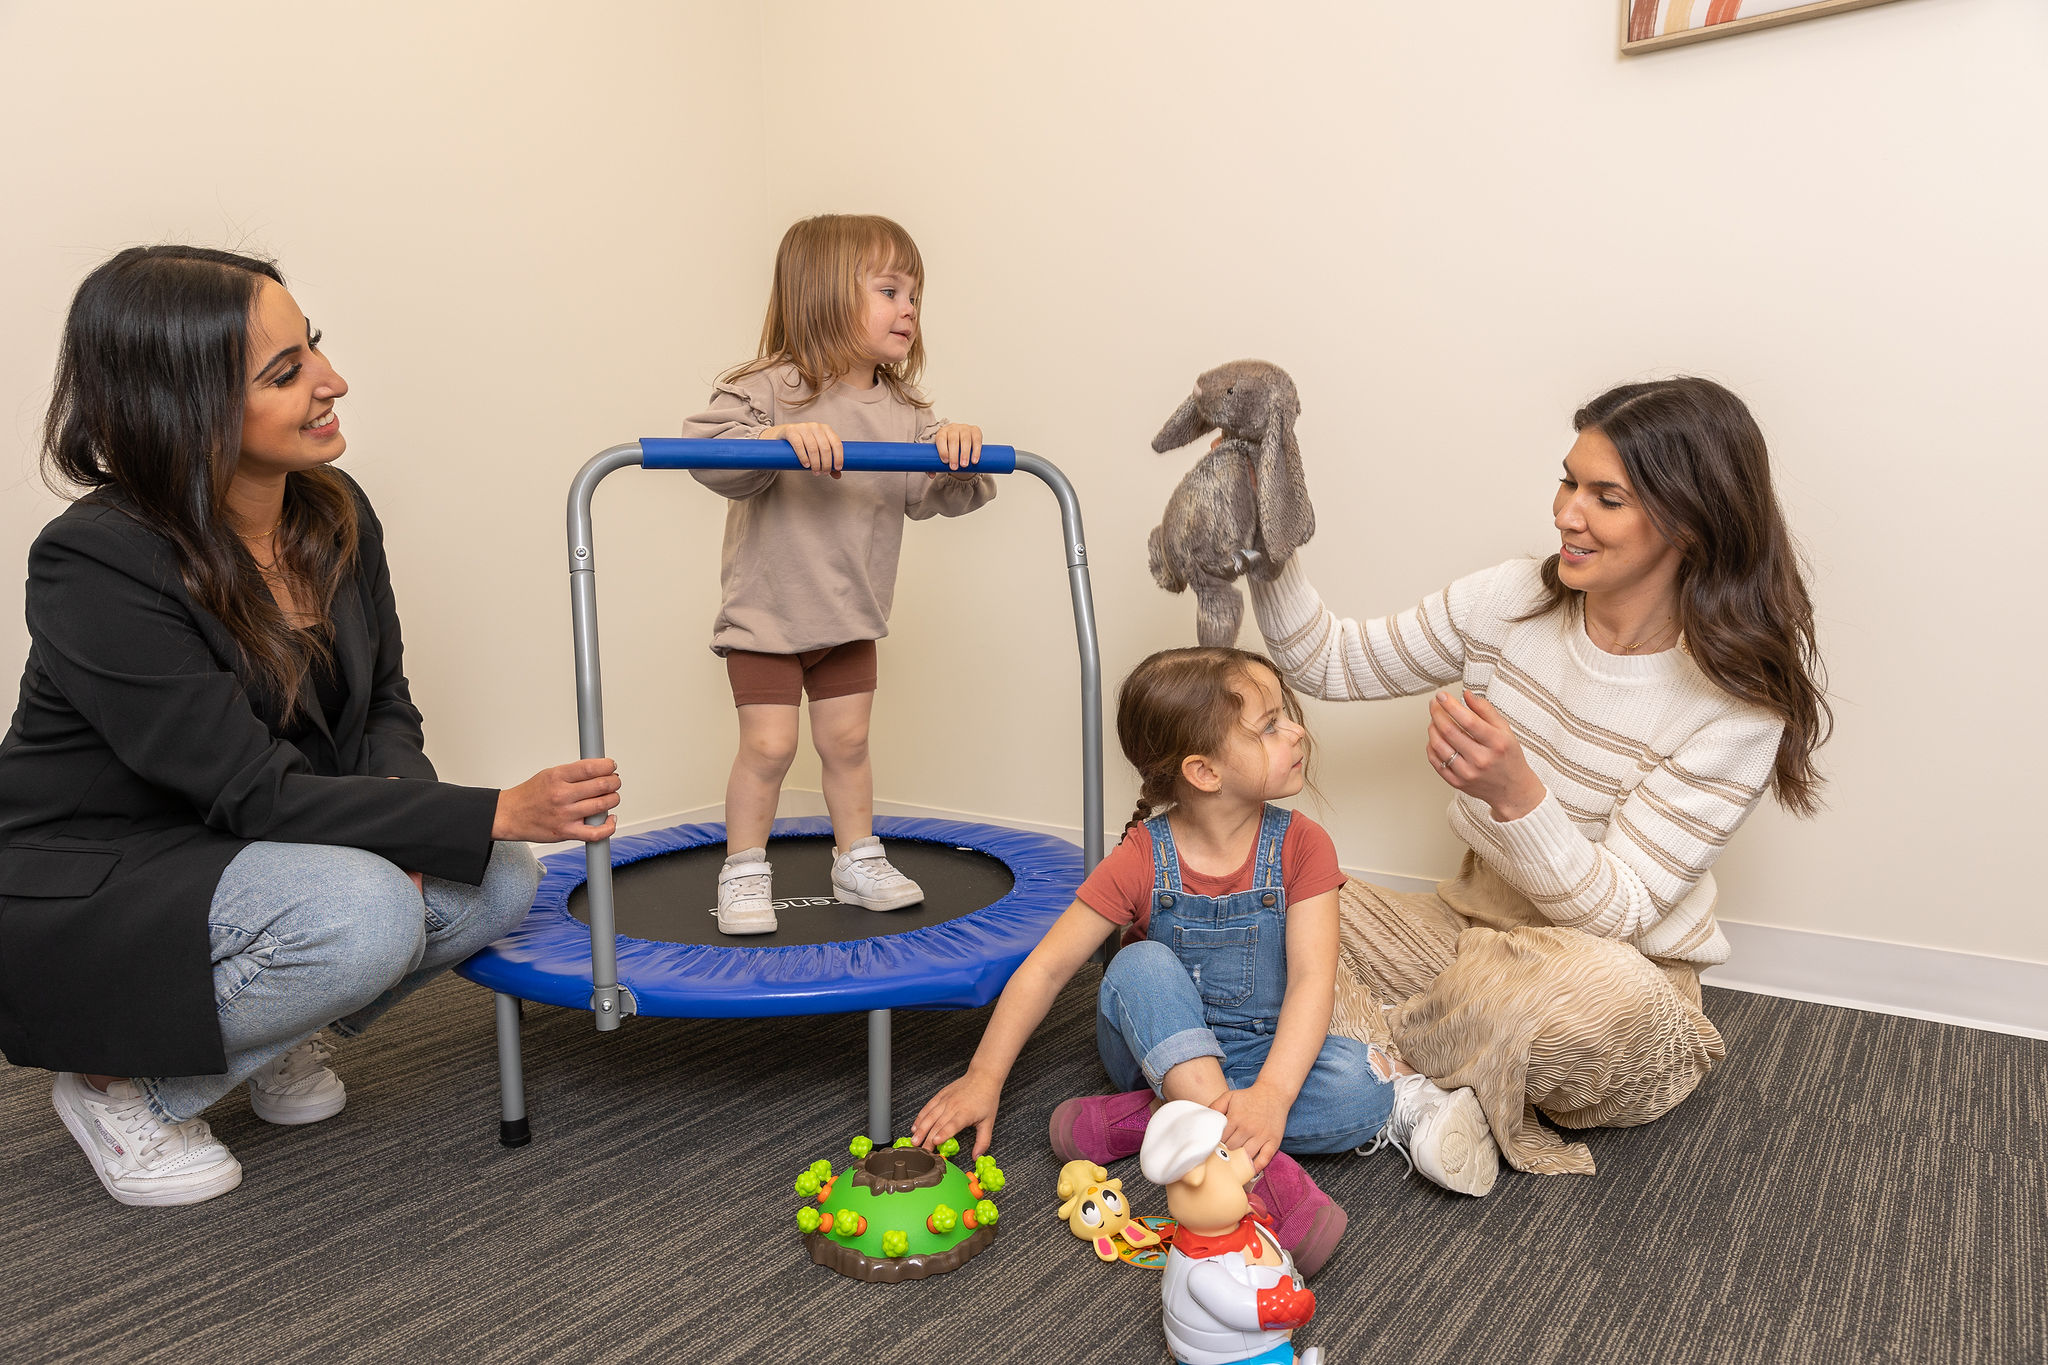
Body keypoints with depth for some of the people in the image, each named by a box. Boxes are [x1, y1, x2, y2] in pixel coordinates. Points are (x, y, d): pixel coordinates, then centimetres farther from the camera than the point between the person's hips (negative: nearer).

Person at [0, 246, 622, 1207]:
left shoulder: (334, 514, -5)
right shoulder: (93, 569, -26)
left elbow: (385, 710, 3)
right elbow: (258, 794, -27)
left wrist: (400, 822, -19)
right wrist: (499, 812, -33)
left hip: (233, 858, 7)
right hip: (81, 911, -6)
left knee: (498, 882, -15)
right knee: (361, 915, -33)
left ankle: (275, 1040, 9)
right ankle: (118, 1085, -4)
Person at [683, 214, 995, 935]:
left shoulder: (904, 410, 1)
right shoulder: (769, 390, -17)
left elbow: (939, 496, -1)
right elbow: (707, 451, -28)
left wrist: (959, 454, -22)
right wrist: (779, 436, -43)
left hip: (852, 616, 5)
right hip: (766, 611, -5)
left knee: (847, 740, 13)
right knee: (768, 743, -3)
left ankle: (858, 861, 29)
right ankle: (743, 873, 16)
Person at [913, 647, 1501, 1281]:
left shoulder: (1301, 847, -13)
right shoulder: (1140, 862, -15)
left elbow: (1312, 978, -21)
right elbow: (1046, 968, -12)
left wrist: (1271, 1094, -37)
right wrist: (984, 1077, -17)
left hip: (1268, 1052, 1)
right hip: (1161, 1049, -1)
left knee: (1355, 1086, -28)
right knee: (1139, 966, -31)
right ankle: (1255, 1166, -37)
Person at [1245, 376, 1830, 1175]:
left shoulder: (1736, 703, -18)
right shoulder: (1512, 601, -5)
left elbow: (1616, 914, -21)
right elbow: (1330, 664, 3)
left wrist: (1515, 794, -39)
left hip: (1623, 978, -3)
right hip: (1472, 930, 4)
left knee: (1606, 993, -41)